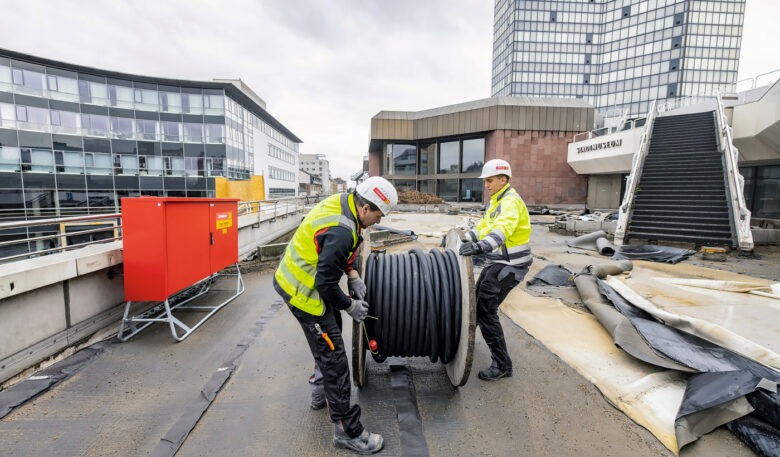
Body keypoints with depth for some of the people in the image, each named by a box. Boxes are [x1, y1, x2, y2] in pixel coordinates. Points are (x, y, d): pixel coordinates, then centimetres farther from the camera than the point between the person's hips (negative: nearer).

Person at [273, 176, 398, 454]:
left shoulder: (342, 202, -4)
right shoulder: (341, 232, -33)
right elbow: (326, 283, -27)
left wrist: (353, 275, 4)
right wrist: (350, 306, -11)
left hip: (299, 278, 10)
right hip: (303, 292, -10)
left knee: (328, 342, 26)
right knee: (333, 358, -2)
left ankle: (321, 394, 48)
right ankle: (347, 431, 11)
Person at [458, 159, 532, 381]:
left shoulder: (511, 201, -19)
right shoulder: (497, 201, 13)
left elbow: (502, 229, -37)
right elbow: (484, 226, 18)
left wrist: (480, 247, -52)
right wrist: (463, 240, 9)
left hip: (509, 265, -10)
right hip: (496, 262, 10)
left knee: (486, 309, -11)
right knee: (477, 300, 21)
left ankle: (501, 364, 0)